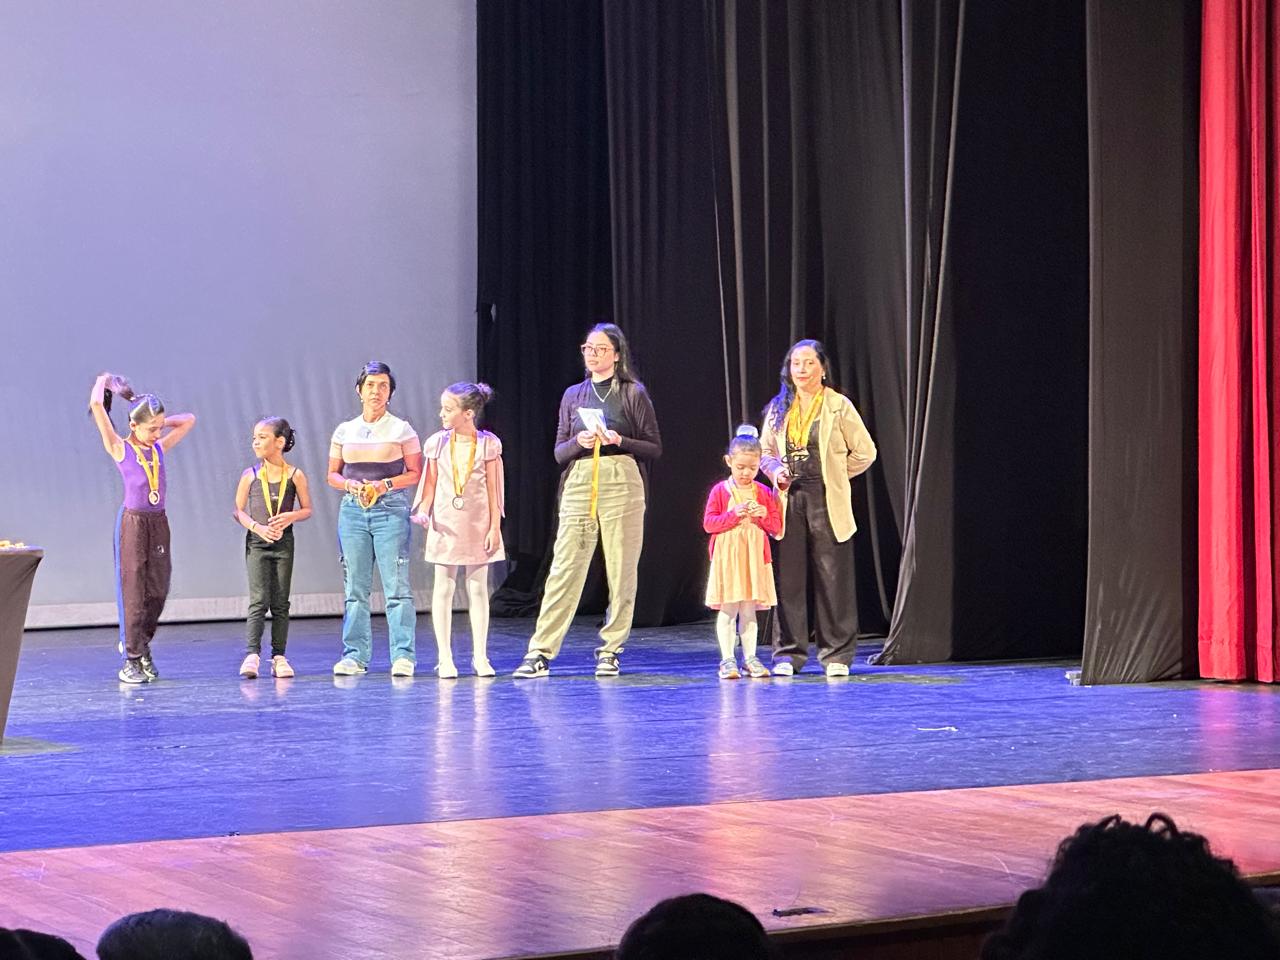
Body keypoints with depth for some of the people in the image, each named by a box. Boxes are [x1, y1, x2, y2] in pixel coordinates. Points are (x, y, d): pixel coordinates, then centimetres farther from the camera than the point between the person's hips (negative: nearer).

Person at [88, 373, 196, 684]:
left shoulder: (160, 447, 8)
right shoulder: (120, 449, -6)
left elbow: (188, 420, 22)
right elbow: (97, 405, -14)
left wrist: (160, 422, 13)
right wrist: (103, 381, 4)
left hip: (158, 522, 5)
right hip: (133, 521, -5)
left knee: (158, 590, 5)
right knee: (133, 591, -3)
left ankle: (139, 646, 23)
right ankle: (132, 660, 2)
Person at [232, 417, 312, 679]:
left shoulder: (295, 476, -1)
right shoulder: (250, 476, 0)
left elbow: (307, 509, 5)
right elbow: (238, 511, 2)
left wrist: (291, 516, -16)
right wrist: (257, 527, -14)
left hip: (283, 544, 1)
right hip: (257, 543, -1)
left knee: (281, 603, 5)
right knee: (259, 601, -9)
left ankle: (278, 657, 9)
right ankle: (252, 654, -13)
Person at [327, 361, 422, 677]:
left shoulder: (402, 430, 3)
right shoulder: (344, 431, 12)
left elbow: (415, 473, 2)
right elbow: (332, 474, 15)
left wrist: (386, 484, -12)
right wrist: (349, 484, -6)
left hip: (391, 508, -3)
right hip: (353, 509, 3)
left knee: (396, 585, -8)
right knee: (355, 586, 3)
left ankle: (402, 655, -6)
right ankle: (355, 654, 8)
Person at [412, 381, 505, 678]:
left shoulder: (487, 444, -4)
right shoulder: (437, 443, 0)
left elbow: (492, 489, -1)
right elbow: (430, 485, 4)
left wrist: (494, 527, -3)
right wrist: (423, 511, -12)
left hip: (477, 523, -1)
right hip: (445, 523, 1)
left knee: (477, 588, 5)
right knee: (444, 588, 2)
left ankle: (480, 656, 12)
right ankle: (445, 658, 7)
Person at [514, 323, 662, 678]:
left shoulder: (633, 393, 5)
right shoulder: (573, 395, 15)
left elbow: (655, 448, 4)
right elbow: (559, 452, 14)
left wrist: (619, 441, -12)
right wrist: (578, 442, -7)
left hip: (622, 485, -2)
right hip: (579, 485, 2)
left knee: (621, 572, -2)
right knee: (564, 568, -4)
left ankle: (610, 652, 7)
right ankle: (540, 654, -7)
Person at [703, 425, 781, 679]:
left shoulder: (764, 492, 6)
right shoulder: (720, 491, -1)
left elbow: (776, 526, 7)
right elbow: (708, 523, -6)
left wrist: (764, 515, -13)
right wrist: (734, 514, -17)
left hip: (754, 557, 2)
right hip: (727, 557, -2)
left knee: (749, 610, 7)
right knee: (728, 609, -2)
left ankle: (750, 658, 13)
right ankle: (727, 660, 2)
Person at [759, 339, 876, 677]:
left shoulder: (838, 406, 0)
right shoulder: (779, 408, 10)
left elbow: (864, 452, 3)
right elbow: (765, 451, 18)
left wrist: (834, 476, 2)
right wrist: (776, 471, -1)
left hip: (828, 502, -3)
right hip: (790, 501, 3)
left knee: (832, 578, -2)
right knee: (789, 578, 1)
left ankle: (836, 655, 5)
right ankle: (789, 653, 9)